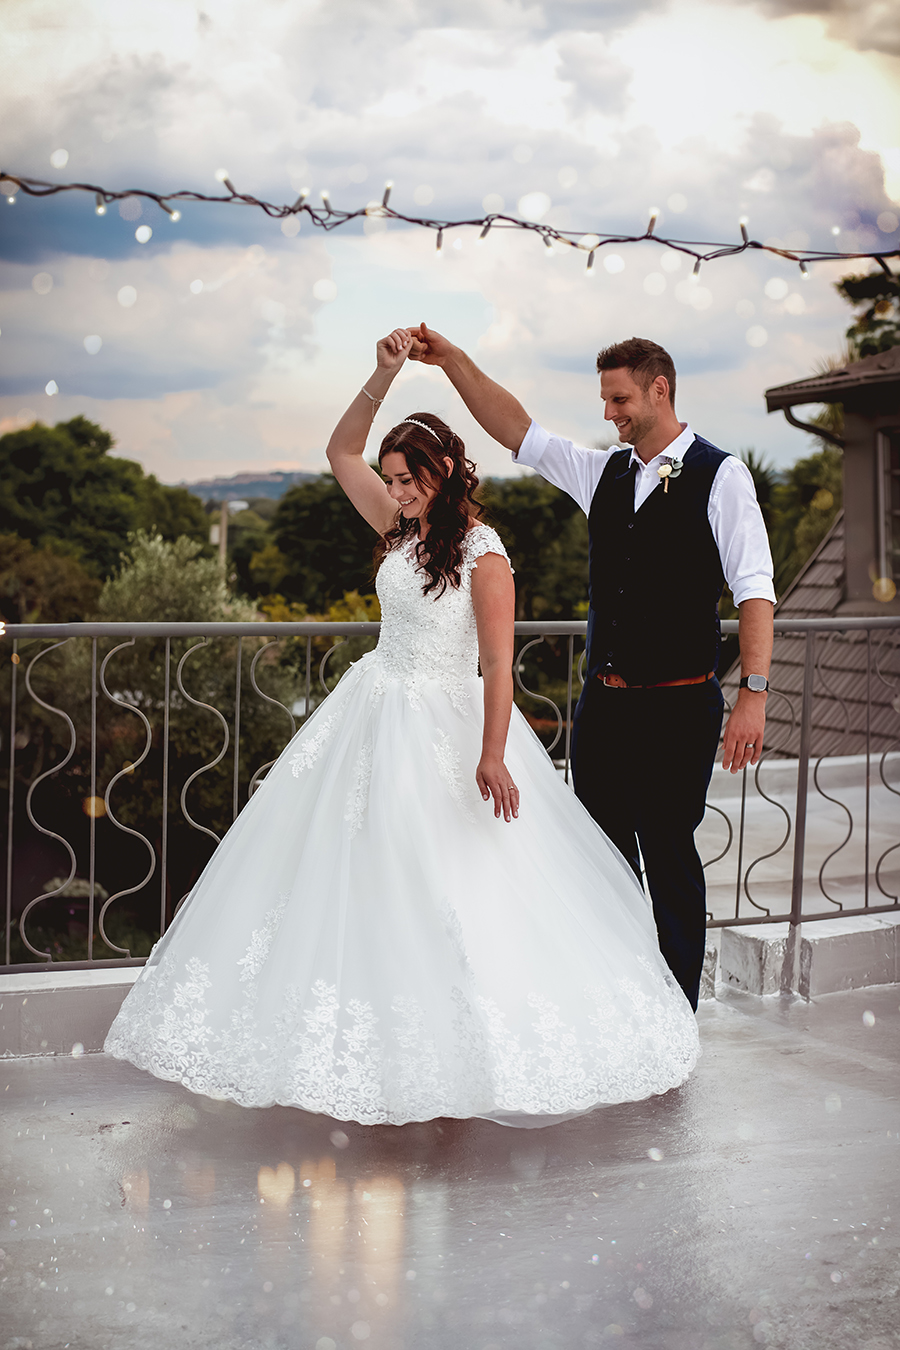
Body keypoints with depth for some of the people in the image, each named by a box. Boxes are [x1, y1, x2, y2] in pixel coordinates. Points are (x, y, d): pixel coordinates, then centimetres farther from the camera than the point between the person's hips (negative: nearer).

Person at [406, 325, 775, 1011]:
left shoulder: (721, 476, -5)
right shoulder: (603, 473, 12)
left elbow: (754, 589, -11)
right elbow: (516, 431, 12)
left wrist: (753, 692, -20)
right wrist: (453, 361, 1)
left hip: (676, 705, -6)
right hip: (602, 700, 6)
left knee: (669, 857, -1)